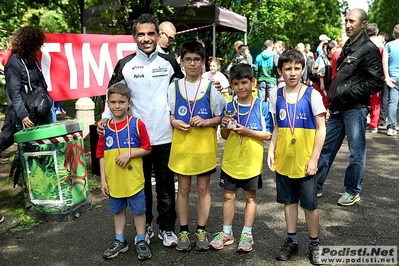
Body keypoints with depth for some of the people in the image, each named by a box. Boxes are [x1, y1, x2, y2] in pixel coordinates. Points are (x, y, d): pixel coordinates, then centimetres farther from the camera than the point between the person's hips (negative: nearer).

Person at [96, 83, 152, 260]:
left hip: (133, 180, -3)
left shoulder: (137, 124, -9)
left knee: (138, 210, 10)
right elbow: (101, 155, 2)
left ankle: (141, 241, 26)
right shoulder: (105, 128, 0)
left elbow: (147, 149, -6)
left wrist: (129, 154, -21)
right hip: (113, 180, 3)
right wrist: (103, 180, 0)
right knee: (117, 211, 18)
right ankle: (120, 241, 33)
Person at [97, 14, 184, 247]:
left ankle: (167, 228, 25)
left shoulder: (170, 63, 3)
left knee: (166, 184, 9)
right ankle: (145, 225, 31)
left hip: (165, 137, 1)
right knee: (141, 184, 13)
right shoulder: (125, 65, -1)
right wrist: (106, 117, -15)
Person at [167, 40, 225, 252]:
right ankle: (183, 231, 22)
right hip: (181, 146, 1)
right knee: (183, 188, 9)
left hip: (205, 147, -1)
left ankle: (201, 230, 23)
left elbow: (221, 117, 1)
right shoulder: (174, 87, 1)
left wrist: (205, 122, -16)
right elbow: (167, 115, 7)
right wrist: (175, 122, -13)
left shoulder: (211, 87, -3)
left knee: (203, 188, 9)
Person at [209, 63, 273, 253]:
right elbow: (224, 136, 6)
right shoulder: (229, 107, 0)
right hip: (230, 161, 3)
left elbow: (268, 135, -9)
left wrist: (247, 131, -21)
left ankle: (247, 234, 25)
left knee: (250, 197, 11)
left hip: (252, 162, -2)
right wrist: (225, 126, -15)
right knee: (229, 196, 11)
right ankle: (226, 233, 25)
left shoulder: (262, 107, -9)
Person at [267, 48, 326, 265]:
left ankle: (314, 244, 25)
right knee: (288, 201, 14)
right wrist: (271, 151, -1)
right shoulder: (276, 96, 2)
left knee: (309, 204, 7)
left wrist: (314, 158, -12)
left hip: (304, 161, -3)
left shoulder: (312, 95, -8)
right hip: (283, 160, 3)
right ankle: (291, 240, 29)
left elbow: (321, 129, -7)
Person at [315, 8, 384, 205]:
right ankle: (315, 187, 22)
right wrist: (333, 98, 12)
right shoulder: (347, 46, 15)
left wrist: (346, 92, -16)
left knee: (356, 152, 5)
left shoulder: (369, 49, -9)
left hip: (355, 108, -8)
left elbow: (376, 83, -15)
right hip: (338, 108, 8)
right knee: (326, 148, 11)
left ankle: (353, 192, 19)